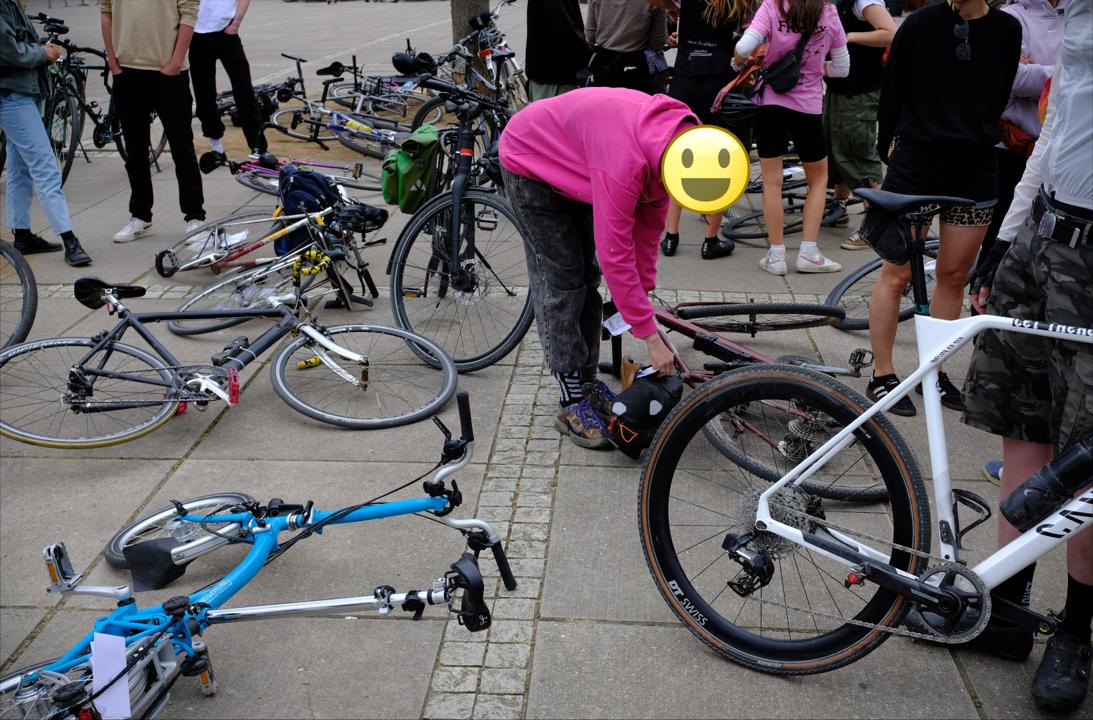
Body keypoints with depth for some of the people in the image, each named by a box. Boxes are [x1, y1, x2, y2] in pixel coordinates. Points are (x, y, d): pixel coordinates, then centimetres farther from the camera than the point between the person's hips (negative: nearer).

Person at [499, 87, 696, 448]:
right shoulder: (624, 161, -41)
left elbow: (650, 220, -4)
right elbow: (615, 255, -37)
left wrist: (643, 289, -2)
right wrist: (651, 337, -31)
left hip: (569, 159, 8)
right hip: (530, 162, -8)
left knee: (587, 278, 8)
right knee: (561, 282, -9)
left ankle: (587, 382, 18)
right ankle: (573, 404, -2)